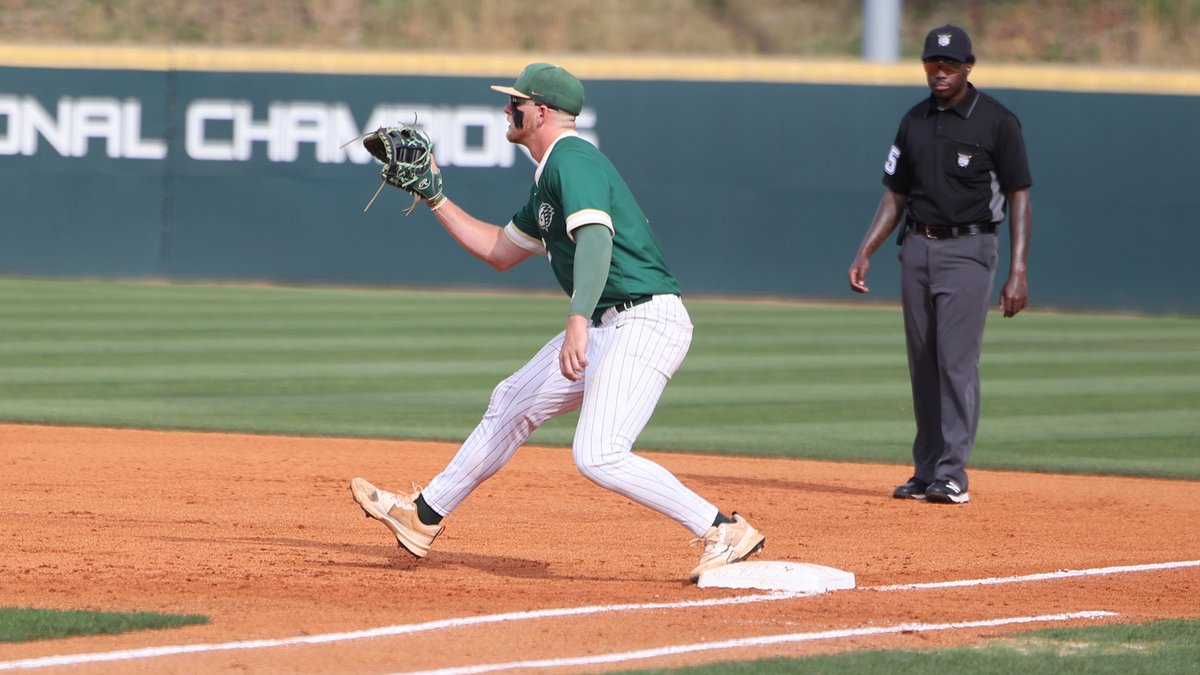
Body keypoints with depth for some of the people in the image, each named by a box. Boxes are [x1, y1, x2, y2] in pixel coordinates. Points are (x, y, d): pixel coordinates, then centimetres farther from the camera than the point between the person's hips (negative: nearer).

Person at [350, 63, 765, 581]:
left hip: (645, 323, -11)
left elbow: (595, 240, -31)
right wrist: (434, 197, 29)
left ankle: (725, 532, -20)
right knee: (515, 401, 20)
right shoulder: (550, 175, 20)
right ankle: (424, 515, 35)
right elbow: (501, 252, 31)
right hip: (607, 326, 11)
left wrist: (578, 320, -44)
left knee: (598, 455, -22)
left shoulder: (573, 160, -13)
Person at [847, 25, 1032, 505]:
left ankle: (952, 475, -12)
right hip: (917, 249, 6)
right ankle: (926, 471, 12)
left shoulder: (996, 122, -6)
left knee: (957, 361, -12)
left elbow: (1019, 198, -7)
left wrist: (1018, 273, -14)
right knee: (923, 365, 7)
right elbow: (895, 196, 16)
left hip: (968, 252, -6)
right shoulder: (915, 122, 11)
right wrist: (865, 254, 5)